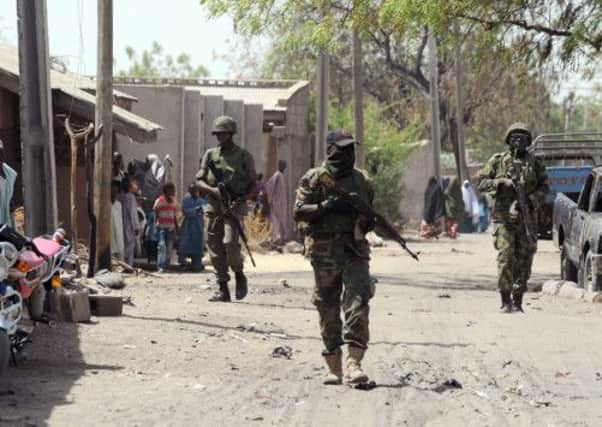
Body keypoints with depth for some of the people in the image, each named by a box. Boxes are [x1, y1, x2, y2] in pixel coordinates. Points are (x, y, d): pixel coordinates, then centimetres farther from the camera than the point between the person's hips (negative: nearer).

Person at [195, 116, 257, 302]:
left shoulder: (244, 156, 3)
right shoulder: (210, 155, 11)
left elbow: (252, 184, 5)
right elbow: (199, 181, 10)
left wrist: (240, 200, -11)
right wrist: (212, 190, -11)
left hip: (233, 205, -4)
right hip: (213, 207, 4)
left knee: (230, 242, -21)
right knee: (215, 246, 1)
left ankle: (239, 275, 5)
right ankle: (222, 289, 6)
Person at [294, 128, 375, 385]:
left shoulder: (362, 181, 12)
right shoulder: (314, 179, 0)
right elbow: (299, 212, -6)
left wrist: (367, 221, -1)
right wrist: (326, 206, -19)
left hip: (355, 250, 2)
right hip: (325, 251, -2)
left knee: (358, 302, -14)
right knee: (328, 308, 4)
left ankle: (354, 361, -19)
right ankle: (333, 367, 13)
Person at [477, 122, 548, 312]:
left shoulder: (535, 164, 10)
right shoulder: (498, 160, 5)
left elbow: (543, 187, 7)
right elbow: (482, 183, 3)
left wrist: (531, 201, -10)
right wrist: (502, 182, -12)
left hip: (526, 217, 2)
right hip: (503, 216, -2)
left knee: (524, 260, 2)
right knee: (505, 256, -13)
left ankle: (518, 301, 11)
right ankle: (505, 300, -10)